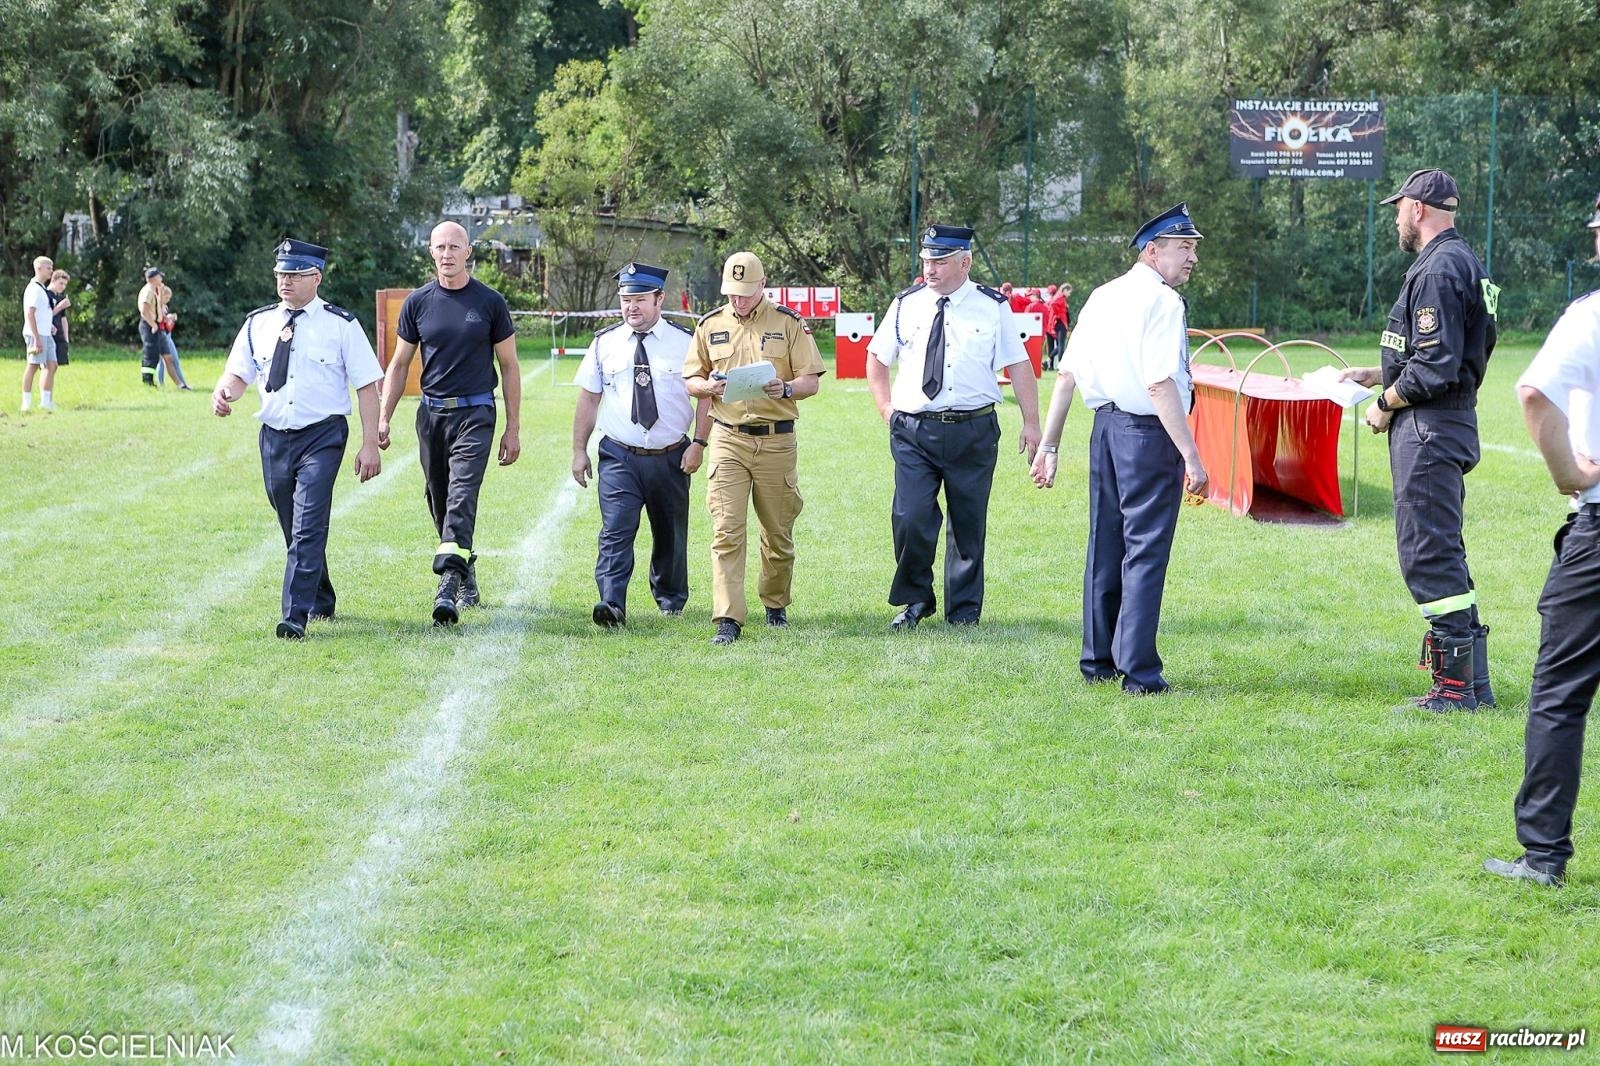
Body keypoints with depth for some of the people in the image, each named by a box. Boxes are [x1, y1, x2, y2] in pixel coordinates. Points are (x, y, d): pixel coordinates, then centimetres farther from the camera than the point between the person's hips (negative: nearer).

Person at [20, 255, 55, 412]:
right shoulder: (34, 289, -12)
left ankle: (46, 401, 5)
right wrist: (37, 338, -22)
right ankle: (26, 402, -2)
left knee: (51, 365, 4)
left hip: (45, 334, 9)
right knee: (33, 365, -6)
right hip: (36, 334, -9)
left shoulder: (42, 289, 18)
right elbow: (30, 314, -19)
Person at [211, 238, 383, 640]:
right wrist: (223, 392, -15)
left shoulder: (341, 325, -3)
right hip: (274, 437, 5)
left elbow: (367, 385, -4)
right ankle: (321, 602, 33)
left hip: (322, 437, -5)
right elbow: (239, 373, 10)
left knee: (308, 528, -16)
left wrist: (370, 445, -10)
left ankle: (295, 617, -20)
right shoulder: (258, 323, 9)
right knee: (293, 529, 15)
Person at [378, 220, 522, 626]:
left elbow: (509, 366, 5)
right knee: (439, 500, 8)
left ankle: (448, 587, -28)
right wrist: (383, 420, 3)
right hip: (431, 412, 4)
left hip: (475, 413, -3)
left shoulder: (490, 302, 1)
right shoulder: (418, 302, 6)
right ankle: (466, 580, 23)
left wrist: (513, 429, 2)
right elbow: (399, 365, 12)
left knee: (462, 496, -17)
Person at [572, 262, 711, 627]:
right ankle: (612, 605, -25)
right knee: (616, 532, -16)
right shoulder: (604, 343, 3)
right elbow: (588, 399, 6)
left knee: (670, 533, 14)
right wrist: (579, 450, 3)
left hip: (671, 457, 0)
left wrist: (699, 443, -11)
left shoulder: (686, 342, -2)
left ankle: (670, 598, 35)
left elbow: (706, 394, -1)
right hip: (619, 457, 0)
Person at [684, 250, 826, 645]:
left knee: (778, 532, 9)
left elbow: (812, 381, 2)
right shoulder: (710, 325, 9)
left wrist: (786, 389, -19)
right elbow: (690, 380, 14)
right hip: (728, 439, 0)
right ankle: (728, 620, -13)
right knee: (726, 531, -10)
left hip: (776, 442, 0)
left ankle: (776, 605, 29)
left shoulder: (789, 323, 3)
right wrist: (709, 386, -9)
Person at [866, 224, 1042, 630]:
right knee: (910, 519, -10)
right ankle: (915, 600, 10)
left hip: (973, 431, -1)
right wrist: (887, 409, 6)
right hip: (913, 430, 1)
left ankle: (964, 611, 19)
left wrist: (1031, 423, -4)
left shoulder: (992, 307, 1)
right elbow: (876, 360, 18)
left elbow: (1019, 365, 2)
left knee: (969, 523, 7)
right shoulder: (906, 305, 6)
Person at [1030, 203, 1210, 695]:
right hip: (1149, 433, -8)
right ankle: (1139, 671, 0)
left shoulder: (1102, 296, 11)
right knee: (1146, 550, -2)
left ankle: (1098, 659, 25)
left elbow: (1067, 375, 12)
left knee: (1105, 543, 16)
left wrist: (1050, 445, 16)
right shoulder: (1163, 302, -13)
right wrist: (1192, 457, -21)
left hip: (1105, 427, 8)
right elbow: (1159, 385, -21)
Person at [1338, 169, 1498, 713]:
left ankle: (1455, 686, -8)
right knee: (1442, 552, 15)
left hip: (1428, 428, -11)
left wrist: (1386, 403, -9)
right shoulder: (1464, 264, 17)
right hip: (1451, 425, 11)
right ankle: (1472, 681, 18)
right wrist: (1378, 375, 21)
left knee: (1428, 554, -9)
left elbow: (1435, 368, -23)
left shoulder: (1437, 270, -16)